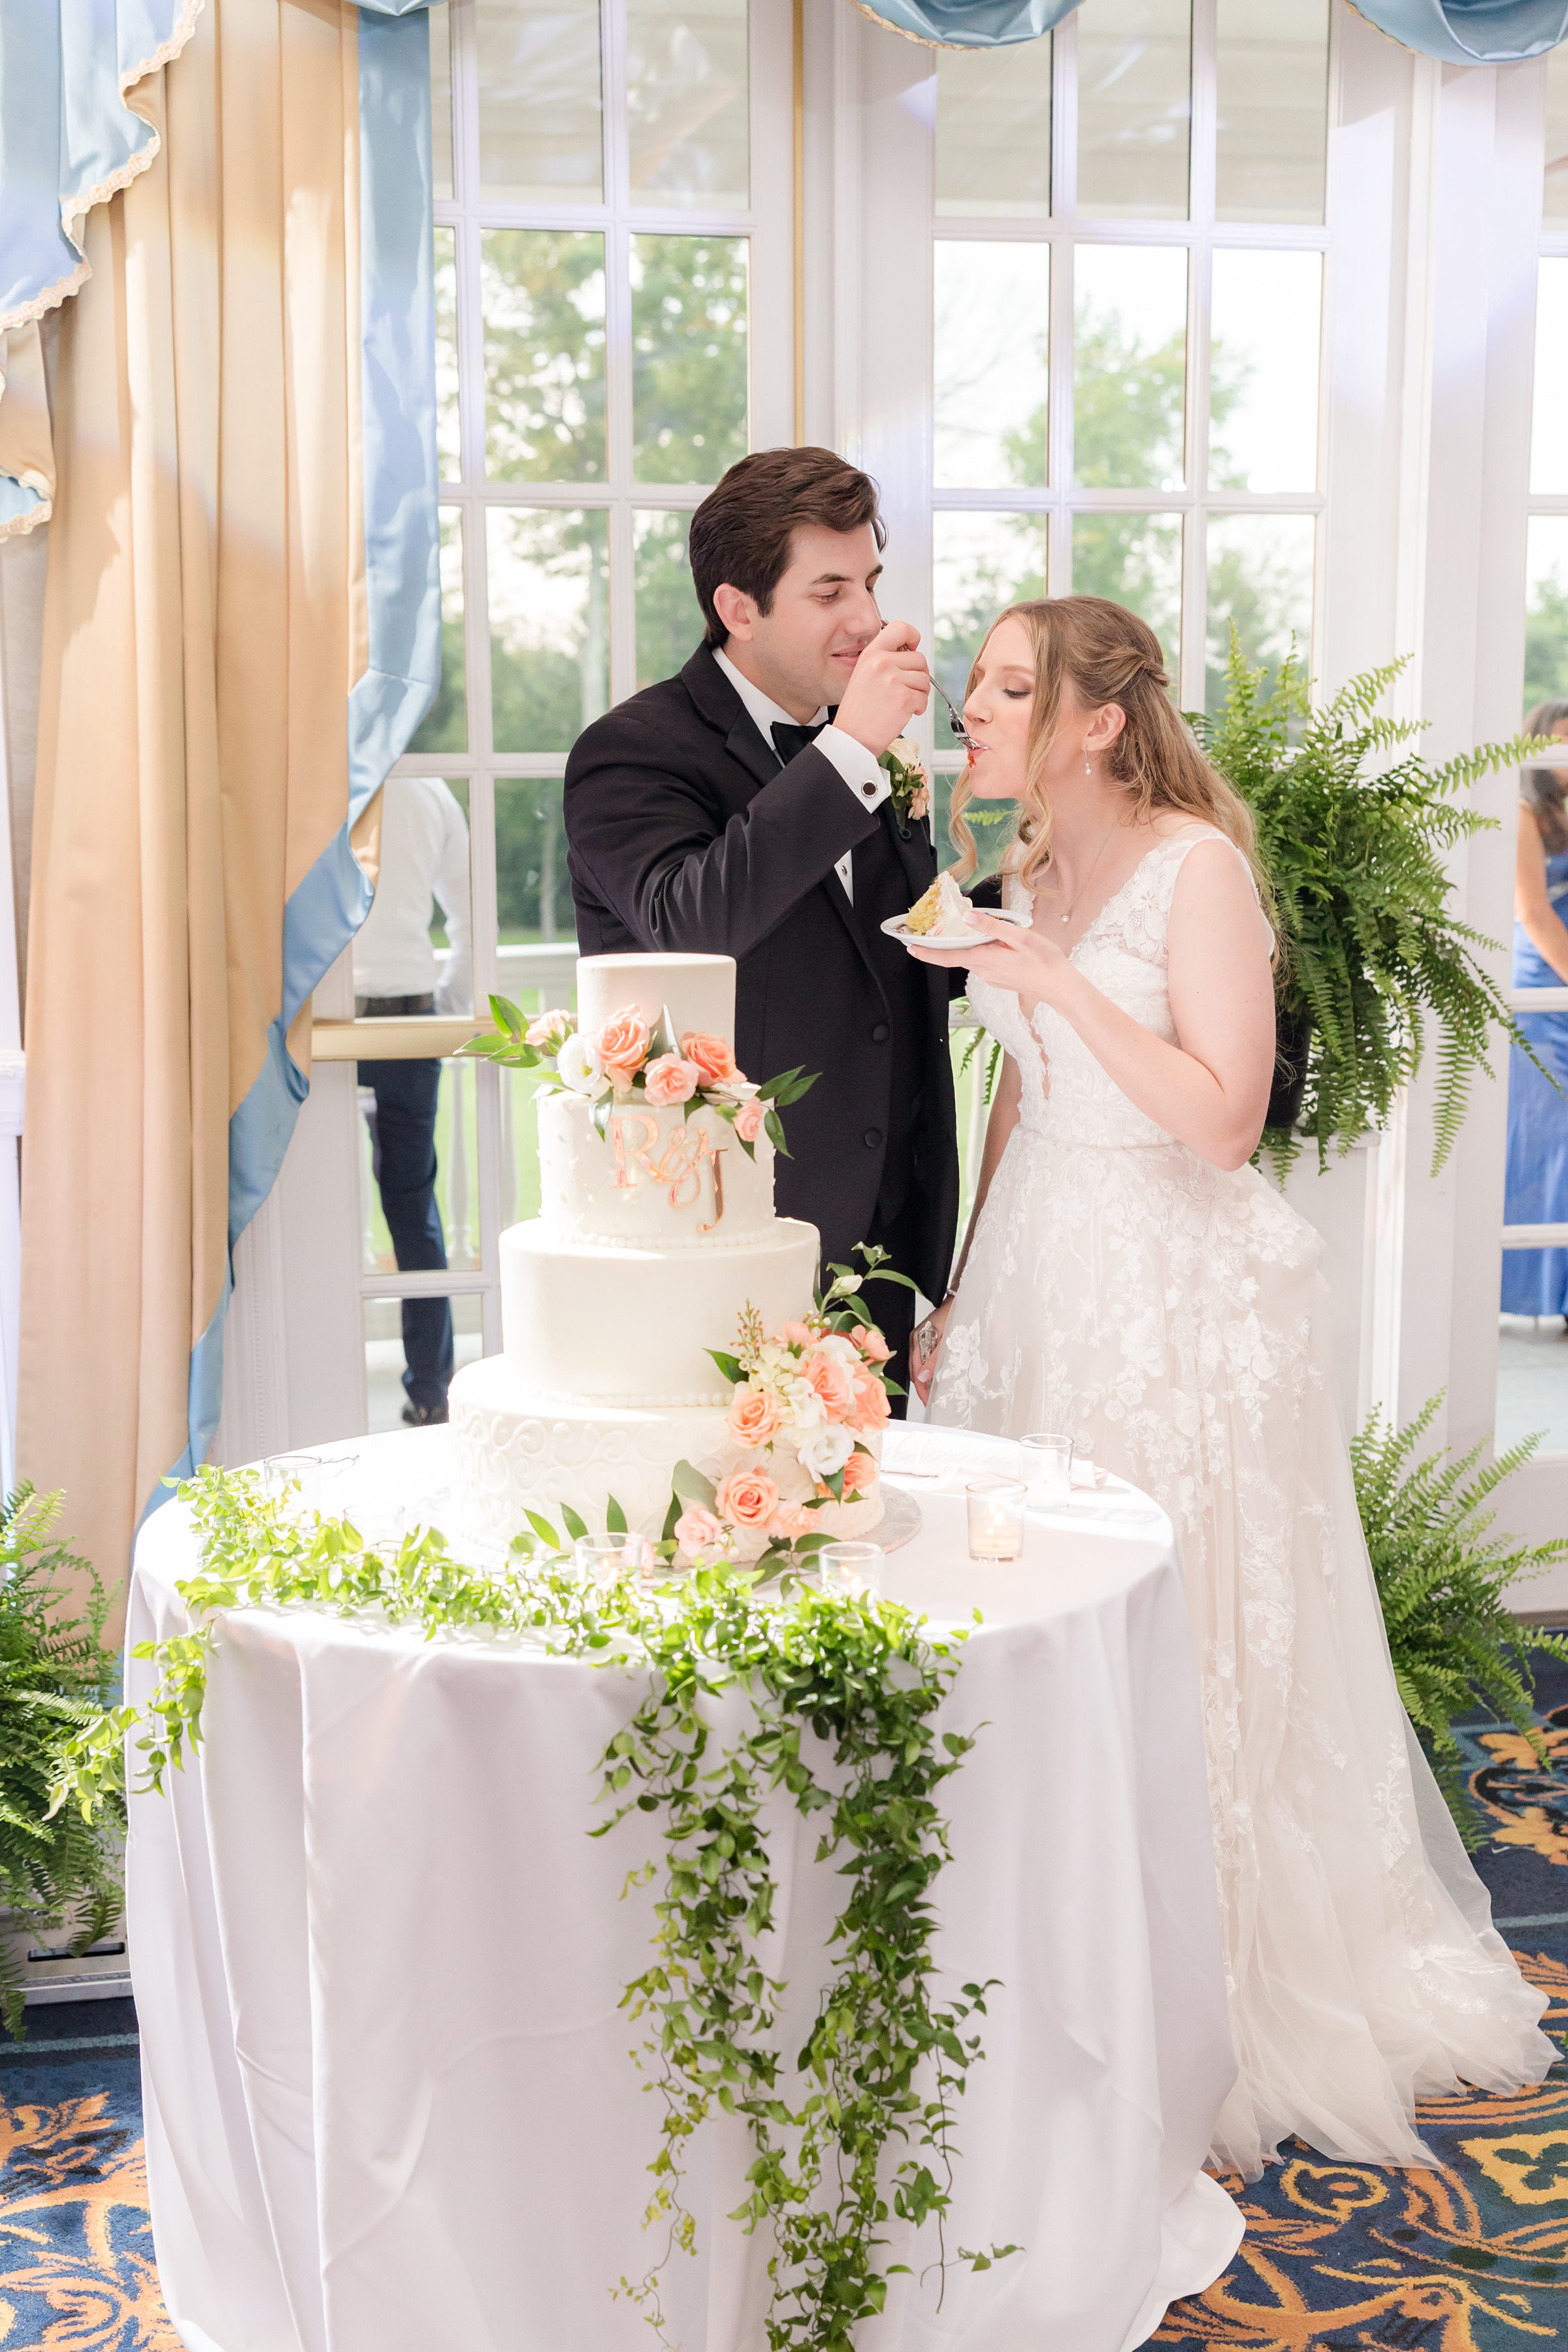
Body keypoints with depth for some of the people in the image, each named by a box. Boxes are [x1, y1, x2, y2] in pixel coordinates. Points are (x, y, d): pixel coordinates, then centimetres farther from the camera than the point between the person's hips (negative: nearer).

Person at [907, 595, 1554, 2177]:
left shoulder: (1195, 862, -12)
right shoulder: (1029, 869, 10)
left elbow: (1224, 1114, -18)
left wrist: (1057, 979, -23)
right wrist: (964, 1287, 15)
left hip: (1175, 1278, -7)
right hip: (1039, 1266, 7)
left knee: (1179, 1633, -1)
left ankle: (1229, 1999, 17)